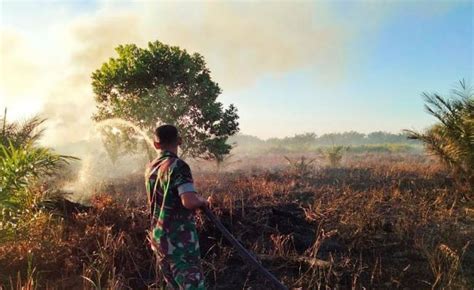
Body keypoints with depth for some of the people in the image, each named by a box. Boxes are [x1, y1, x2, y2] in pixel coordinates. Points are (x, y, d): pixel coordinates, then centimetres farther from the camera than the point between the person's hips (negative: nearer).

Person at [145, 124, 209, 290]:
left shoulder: (151, 168, 9)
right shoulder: (178, 166, -15)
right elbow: (189, 201, -29)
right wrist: (202, 201, -9)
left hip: (159, 238, 8)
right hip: (180, 240, -8)